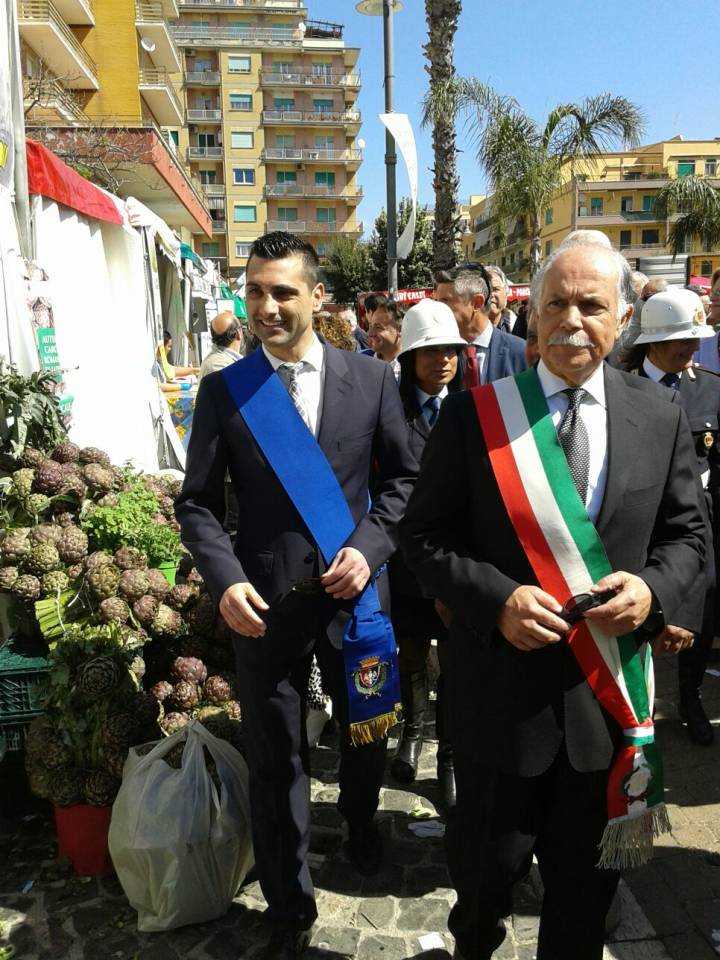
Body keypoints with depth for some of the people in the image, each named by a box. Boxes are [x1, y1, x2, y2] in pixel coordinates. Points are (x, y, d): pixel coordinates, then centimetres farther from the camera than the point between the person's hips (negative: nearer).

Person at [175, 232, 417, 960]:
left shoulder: (371, 380, -1)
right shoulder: (223, 390, -2)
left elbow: (402, 478, 4)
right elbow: (197, 502, 0)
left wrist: (368, 546, -11)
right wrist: (225, 580, -15)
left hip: (352, 592, 1)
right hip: (264, 602, -1)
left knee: (366, 733, 22)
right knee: (275, 762, 12)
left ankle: (360, 824, 56)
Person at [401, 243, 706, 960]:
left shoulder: (659, 418, 0)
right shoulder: (474, 414, -9)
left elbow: (685, 533, 8)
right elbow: (424, 534, -6)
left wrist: (654, 590, -12)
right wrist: (496, 598, -20)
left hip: (610, 690, 2)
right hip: (502, 684, -2)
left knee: (588, 873, 21)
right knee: (490, 859, 19)